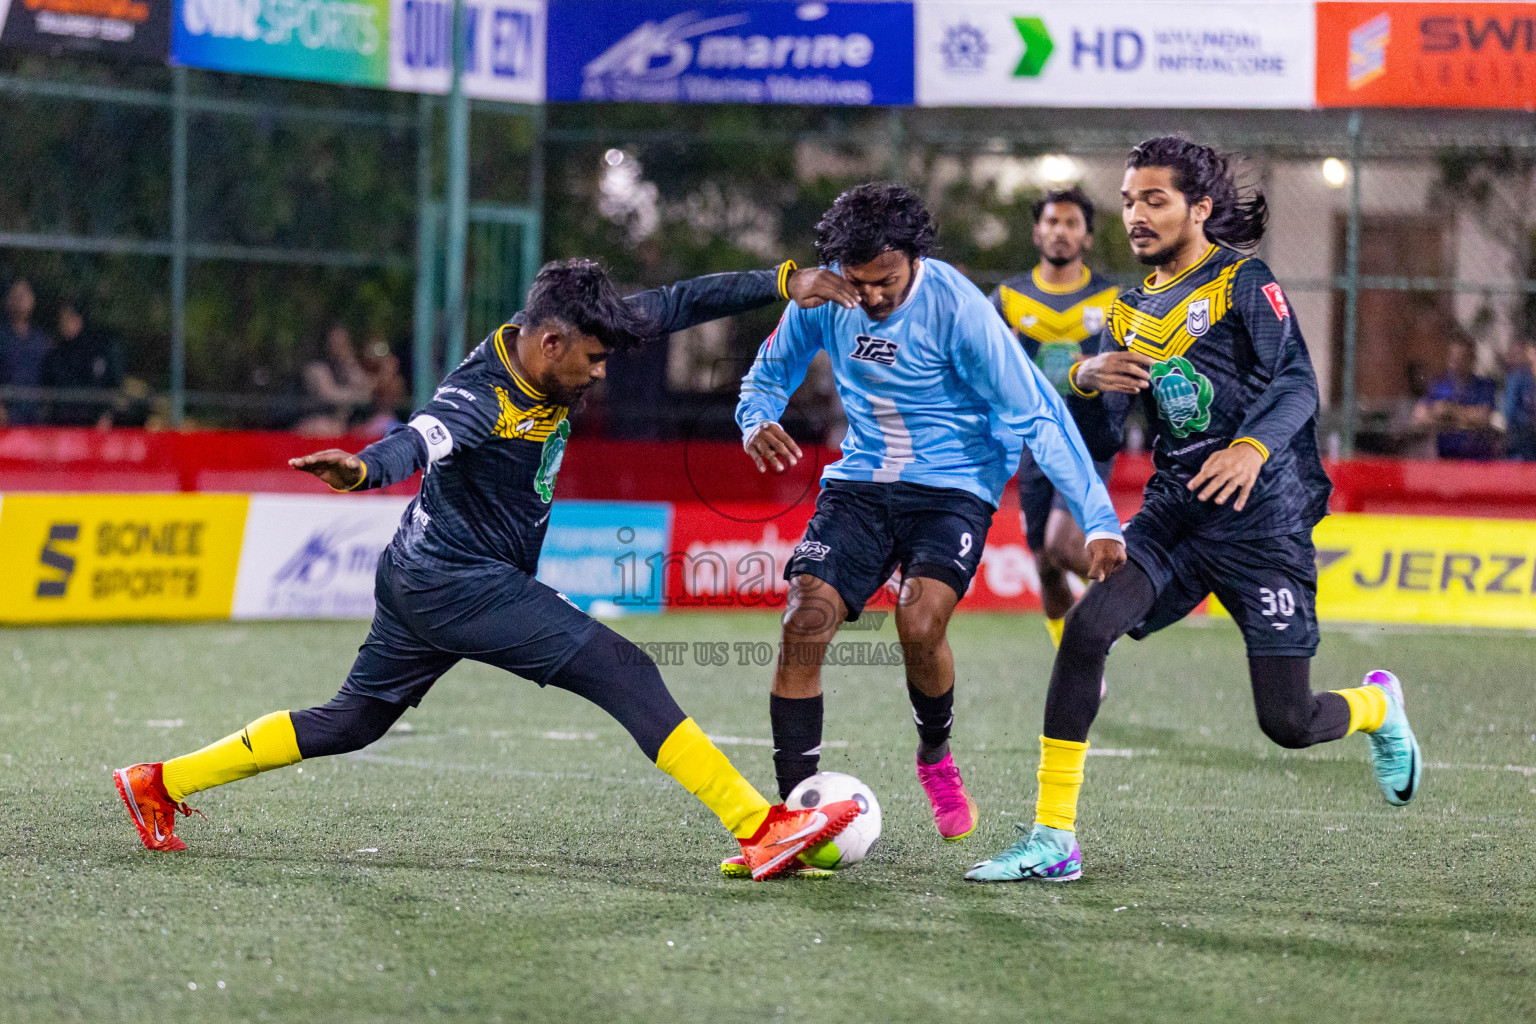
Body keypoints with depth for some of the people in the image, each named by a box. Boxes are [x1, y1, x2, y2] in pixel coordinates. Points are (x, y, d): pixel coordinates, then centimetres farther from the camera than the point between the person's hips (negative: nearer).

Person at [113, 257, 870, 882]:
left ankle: (158, 784, 25)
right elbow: (422, 439, -47)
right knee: (625, 674, -14)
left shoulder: (555, 346, -2)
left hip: (426, 581, 10)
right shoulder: (485, 398, -26)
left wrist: (783, 283, 0)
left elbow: (675, 305, 3)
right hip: (461, 583, -10)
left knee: (351, 723, 20)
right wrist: (363, 470, -69)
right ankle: (759, 831, -17)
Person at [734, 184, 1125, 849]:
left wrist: (1099, 521, -24)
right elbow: (769, 374, 11)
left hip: (952, 488, -4)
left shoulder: (958, 308, -20)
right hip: (860, 485, 4)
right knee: (803, 625, -15)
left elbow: (1036, 415, -18)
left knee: (919, 624, -26)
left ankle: (935, 757, 6)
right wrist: (758, 422, -14)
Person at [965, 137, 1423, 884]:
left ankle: (1376, 705, 34)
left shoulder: (1243, 282, -3)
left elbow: (1296, 382, -15)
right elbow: (1100, 433, 13)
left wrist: (1254, 446, -35)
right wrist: (1087, 380, -10)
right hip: (1174, 510, 5)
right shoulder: (1133, 311, 14)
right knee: (1087, 626, -21)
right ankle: (1052, 838, -17)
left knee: (1287, 724, -4)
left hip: (1261, 515, -5)